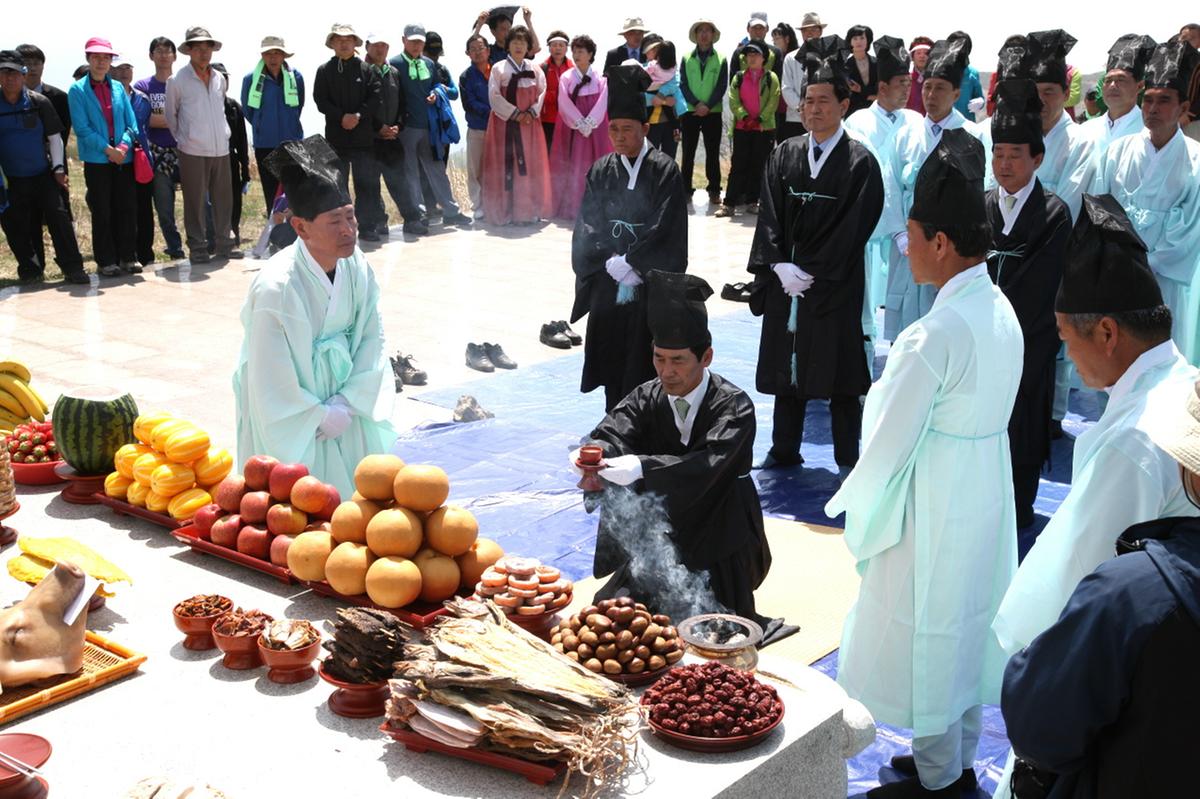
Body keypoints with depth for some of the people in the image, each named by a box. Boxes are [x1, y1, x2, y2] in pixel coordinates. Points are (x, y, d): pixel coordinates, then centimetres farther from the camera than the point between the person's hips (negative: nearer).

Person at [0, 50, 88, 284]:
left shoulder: (39, 102, -1)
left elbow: (54, 137, 5)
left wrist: (58, 168, -2)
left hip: (43, 175, -1)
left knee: (58, 218, -9)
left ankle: (73, 268, -6)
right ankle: (29, 270, 17)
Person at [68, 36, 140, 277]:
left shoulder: (118, 88, 8)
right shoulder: (77, 90, -3)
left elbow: (131, 122, 7)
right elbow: (82, 128, -9)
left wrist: (125, 144, -11)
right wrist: (108, 149, -14)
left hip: (124, 158, 3)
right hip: (96, 160, -3)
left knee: (127, 208, 5)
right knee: (102, 212, 2)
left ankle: (128, 257, 15)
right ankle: (106, 261, 10)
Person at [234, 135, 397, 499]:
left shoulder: (356, 266, -10)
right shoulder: (276, 288, -28)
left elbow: (372, 339, -1)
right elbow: (270, 381, -22)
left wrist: (347, 403, -9)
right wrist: (319, 416, -13)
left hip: (342, 403, 6)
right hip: (291, 414, -5)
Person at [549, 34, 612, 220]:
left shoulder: (600, 78, 4)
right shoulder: (566, 77, 5)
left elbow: (602, 102, -4)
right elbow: (564, 103, -4)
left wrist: (589, 123, -16)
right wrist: (579, 123, -15)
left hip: (596, 127, 0)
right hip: (571, 128, 0)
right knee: (571, 167, -4)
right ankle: (570, 208, -2)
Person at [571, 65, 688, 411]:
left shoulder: (663, 170, -3)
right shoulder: (601, 171, 8)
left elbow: (665, 230, -10)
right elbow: (587, 227, 3)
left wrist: (631, 263, -13)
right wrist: (612, 264, -10)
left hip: (651, 285, -3)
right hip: (607, 285, 4)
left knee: (645, 366, -3)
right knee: (612, 358, 6)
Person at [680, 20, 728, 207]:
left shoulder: (720, 59, 5)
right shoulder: (687, 59, 7)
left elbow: (722, 86, -2)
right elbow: (683, 84, 1)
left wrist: (708, 106, -14)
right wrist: (696, 103, -13)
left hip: (713, 112, -1)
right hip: (690, 112, 1)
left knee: (713, 153, 2)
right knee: (688, 153, 4)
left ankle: (714, 190, 6)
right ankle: (686, 189, 9)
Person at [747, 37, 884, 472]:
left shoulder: (860, 162, -6)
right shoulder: (783, 156, 6)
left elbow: (852, 228, -10)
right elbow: (769, 218, 3)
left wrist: (811, 273, -13)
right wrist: (781, 266, -9)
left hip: (835, 285, -4)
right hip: (785, 280, 4)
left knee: (837, 371, 2)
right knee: (787, 366, 11)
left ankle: (848, 460, 13)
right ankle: (784, 449, 24)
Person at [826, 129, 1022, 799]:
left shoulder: (934, 336, -26)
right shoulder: (1002, 312, 0)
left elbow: (889, 444, -20)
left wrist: (860, 509, -3)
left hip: (932, 516, -8)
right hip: (988, 500, 9)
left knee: (924, 642, 9)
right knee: (967, 631, 21)